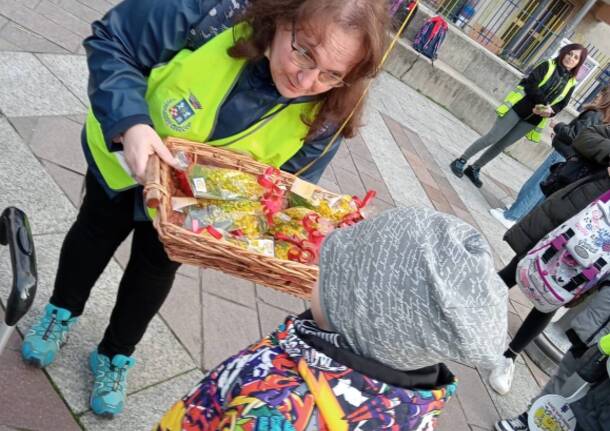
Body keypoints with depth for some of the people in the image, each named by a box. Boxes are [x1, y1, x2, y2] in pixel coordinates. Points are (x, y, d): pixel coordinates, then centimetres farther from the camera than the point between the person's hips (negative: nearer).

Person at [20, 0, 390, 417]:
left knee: (155, 269, 21)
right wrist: (129, 123, -42)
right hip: (121, 156, 0)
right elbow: (110, 42, -27)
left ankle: (116, 356, 50)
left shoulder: (323, 115, -31)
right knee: (97, 232, 24)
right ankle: (62, 314, 57)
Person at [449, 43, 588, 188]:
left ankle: (474, 169, 17)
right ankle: (460, 161, 4)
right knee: (492, 138, -8)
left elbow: (561, 104, 9)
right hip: (519, 107, -4)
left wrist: (550, 110, -13)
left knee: (502, 145, 7)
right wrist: (543, 103, -21)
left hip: (533, 119, 4)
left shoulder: (571, 83, 12)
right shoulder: (547, 66, 0)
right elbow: (531, 85, -12)